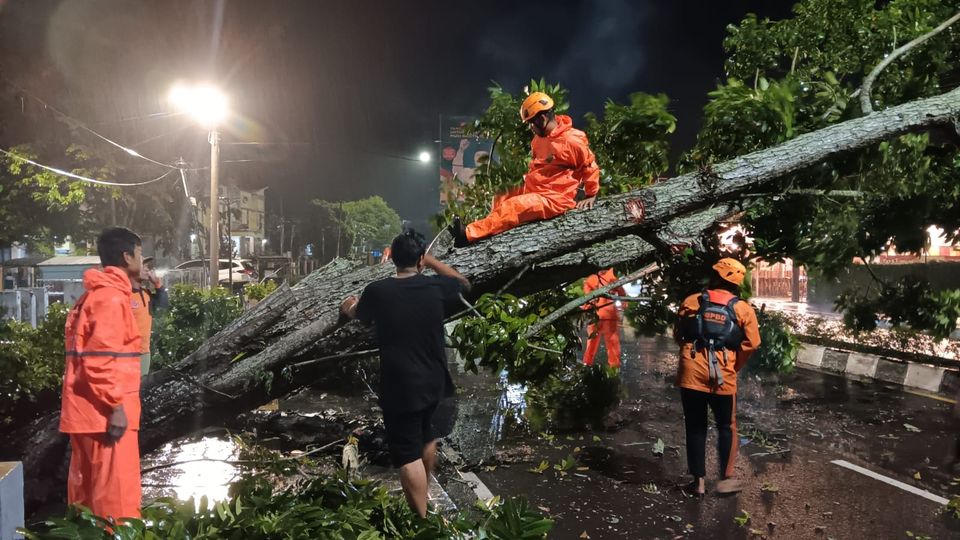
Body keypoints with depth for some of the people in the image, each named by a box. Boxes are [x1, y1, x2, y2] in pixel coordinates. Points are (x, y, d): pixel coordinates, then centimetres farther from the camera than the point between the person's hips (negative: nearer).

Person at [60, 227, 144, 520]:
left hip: (90, 410, 10)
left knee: (88, 490, 16)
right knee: (117, 493, -5)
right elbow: (100, 359, -22)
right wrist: (115, 406, -20)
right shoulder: (111, 297, -14)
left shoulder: (95, 294, 17)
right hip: (104, 412, -10)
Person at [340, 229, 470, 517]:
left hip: (399, 387, -4)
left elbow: (358, 314, 12)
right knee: (427, 439, 27)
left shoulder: (377, 291, -12)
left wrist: (349, 307, 36)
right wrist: (432, 261, 19)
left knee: (408, 454, 1)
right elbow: (464, 283, 16)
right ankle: (422, 497, 49)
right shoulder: (436, 287, -8)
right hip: (433, 381, 5)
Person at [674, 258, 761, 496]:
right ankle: (726, 478, 21)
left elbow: (678, 335, 11)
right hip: (722, 376, -1)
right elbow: (751, 343, -4)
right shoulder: (743, 309, 3)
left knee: (695, 427, 11)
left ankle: (698, 480, 16)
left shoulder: (691, 302, 5)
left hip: (691, 373, 1)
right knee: (726, 427, 17)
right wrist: (734, 366, 10)